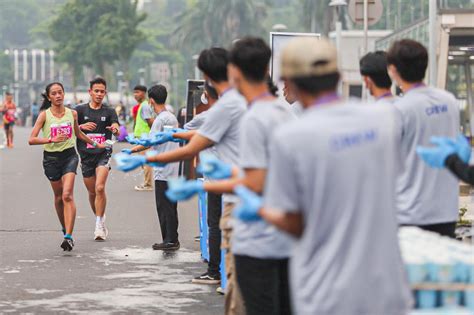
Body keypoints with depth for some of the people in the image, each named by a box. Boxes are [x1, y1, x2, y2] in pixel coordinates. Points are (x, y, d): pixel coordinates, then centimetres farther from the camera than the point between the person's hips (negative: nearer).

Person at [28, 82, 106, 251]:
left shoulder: (72, 113, 3)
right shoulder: (44, 115, -5)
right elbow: (31, 140, -13)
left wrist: (95, 144, 32)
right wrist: (52, 139, -24)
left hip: (69, 156, 0)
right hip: (51, 158, 0)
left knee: (67, 195, -17)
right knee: (58, 196, 13)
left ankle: (68, 237, -24)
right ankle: (64, 228, 37)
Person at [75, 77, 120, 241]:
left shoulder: (109, 111, 3)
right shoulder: (80, 110, 5)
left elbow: (116, 127, -12)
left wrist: (116, 129, -36)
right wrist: (82, 126, -16)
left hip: (103, 154, -2)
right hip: (86, 155, 2)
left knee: (100, 188, -19)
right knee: (92, 192, 10)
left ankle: (99, 225, -14)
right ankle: (100, 220, 30)